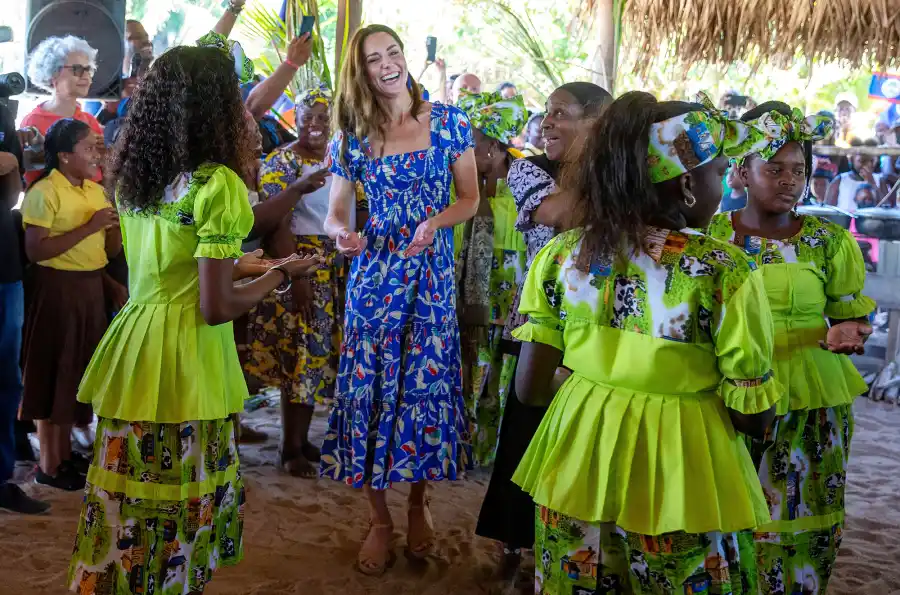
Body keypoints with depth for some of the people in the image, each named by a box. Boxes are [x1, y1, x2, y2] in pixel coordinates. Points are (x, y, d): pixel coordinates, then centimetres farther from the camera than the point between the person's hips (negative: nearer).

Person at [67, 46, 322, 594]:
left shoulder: (130, 176, 8)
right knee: (182, 501, 7)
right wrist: (280, 276, -1)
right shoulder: (218, 185, -15)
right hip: (187, 363, -7)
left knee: (125, 497, 15)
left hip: (133, 343, 7)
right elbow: (218, 307, -16)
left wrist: (251, 263, 26)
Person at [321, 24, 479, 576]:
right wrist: (343, 233, -21)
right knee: (369, 386, 1)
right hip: (374, 276, 1)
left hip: (433, 275, 0)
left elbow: (471, 199, 4)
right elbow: (335, 215, 2)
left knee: (426, 382, 4)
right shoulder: (352, 136, 2)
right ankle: (380, 519, 16)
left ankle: (419, 502, 27)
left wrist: (434, 222, -15)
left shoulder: (449, 121, 1)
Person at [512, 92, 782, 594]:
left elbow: (530, 387, -4)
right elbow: (754, 417, -12)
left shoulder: (563, 254, -6)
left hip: (578, 466, 4)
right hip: (678, 483, -3)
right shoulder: (726, 271, -16)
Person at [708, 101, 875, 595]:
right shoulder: (711, 234, 3)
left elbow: (852, 317, 5)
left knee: (794, 528, 2)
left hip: (808, 404, -1)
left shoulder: (830, 241, 0)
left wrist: (845, 335, -16)